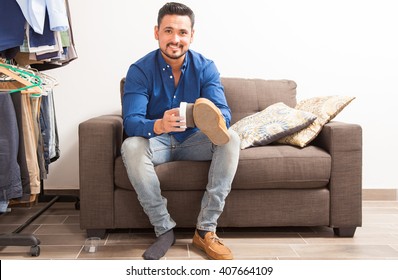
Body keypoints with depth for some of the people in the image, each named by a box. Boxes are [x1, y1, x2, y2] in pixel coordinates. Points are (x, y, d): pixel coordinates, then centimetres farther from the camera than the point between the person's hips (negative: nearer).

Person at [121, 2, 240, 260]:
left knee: (231, 139, -26)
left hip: (194, 141, 2)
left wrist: (215, 119, -47)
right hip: (156, 142, -1)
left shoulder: (205, 67, -9)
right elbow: (131, 122, -26)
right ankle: (164, 229, -21)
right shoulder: (140, 70, -14)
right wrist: (159, 125, -49)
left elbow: (224, 113, -20)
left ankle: (206, 229, -23)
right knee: (131, 147, -33)